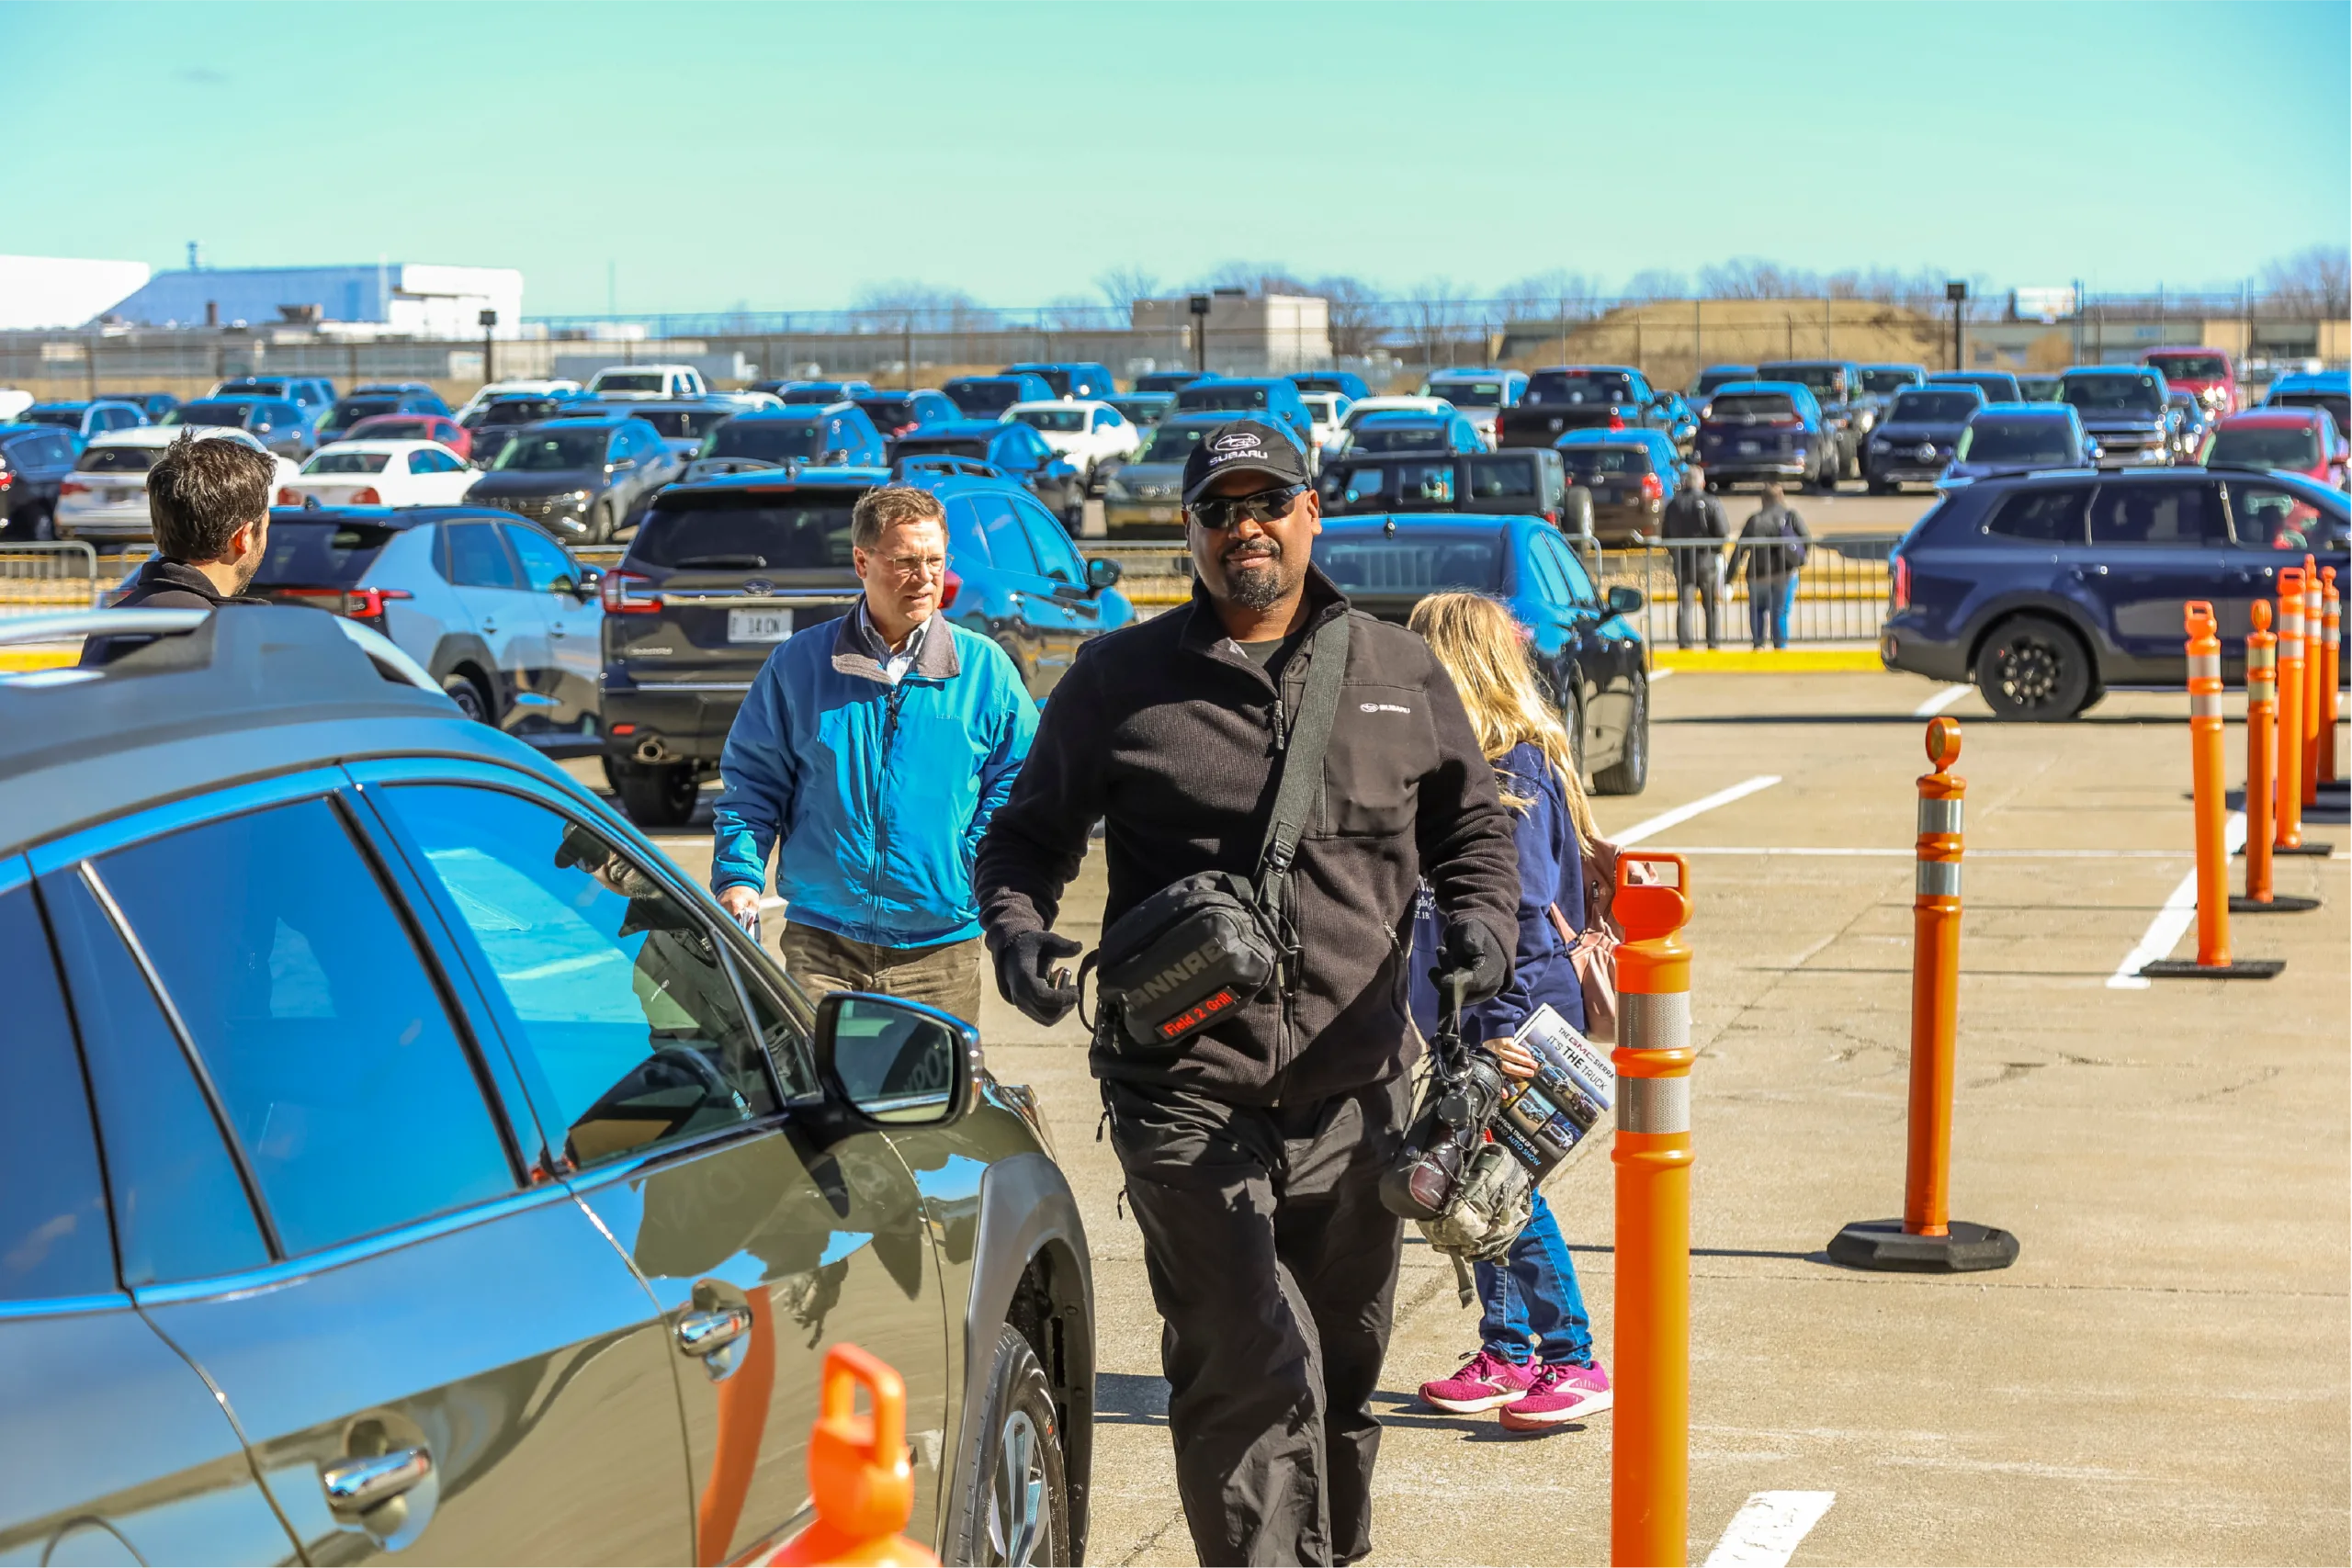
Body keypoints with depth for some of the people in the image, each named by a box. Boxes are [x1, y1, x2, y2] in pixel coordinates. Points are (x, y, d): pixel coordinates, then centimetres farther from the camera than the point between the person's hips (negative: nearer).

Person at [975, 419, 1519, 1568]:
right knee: (1253, 1368, -15)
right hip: (1185, 1092, -3)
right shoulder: (1120, 679, 5)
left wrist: (1480, 914, 2)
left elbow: (1471, 823, 22)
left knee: (1342, 1375, 15)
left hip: (1351, 1095, 4)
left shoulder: (1400, 675, 12)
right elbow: (1028, 831, 12)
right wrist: (1016, 925, -9)